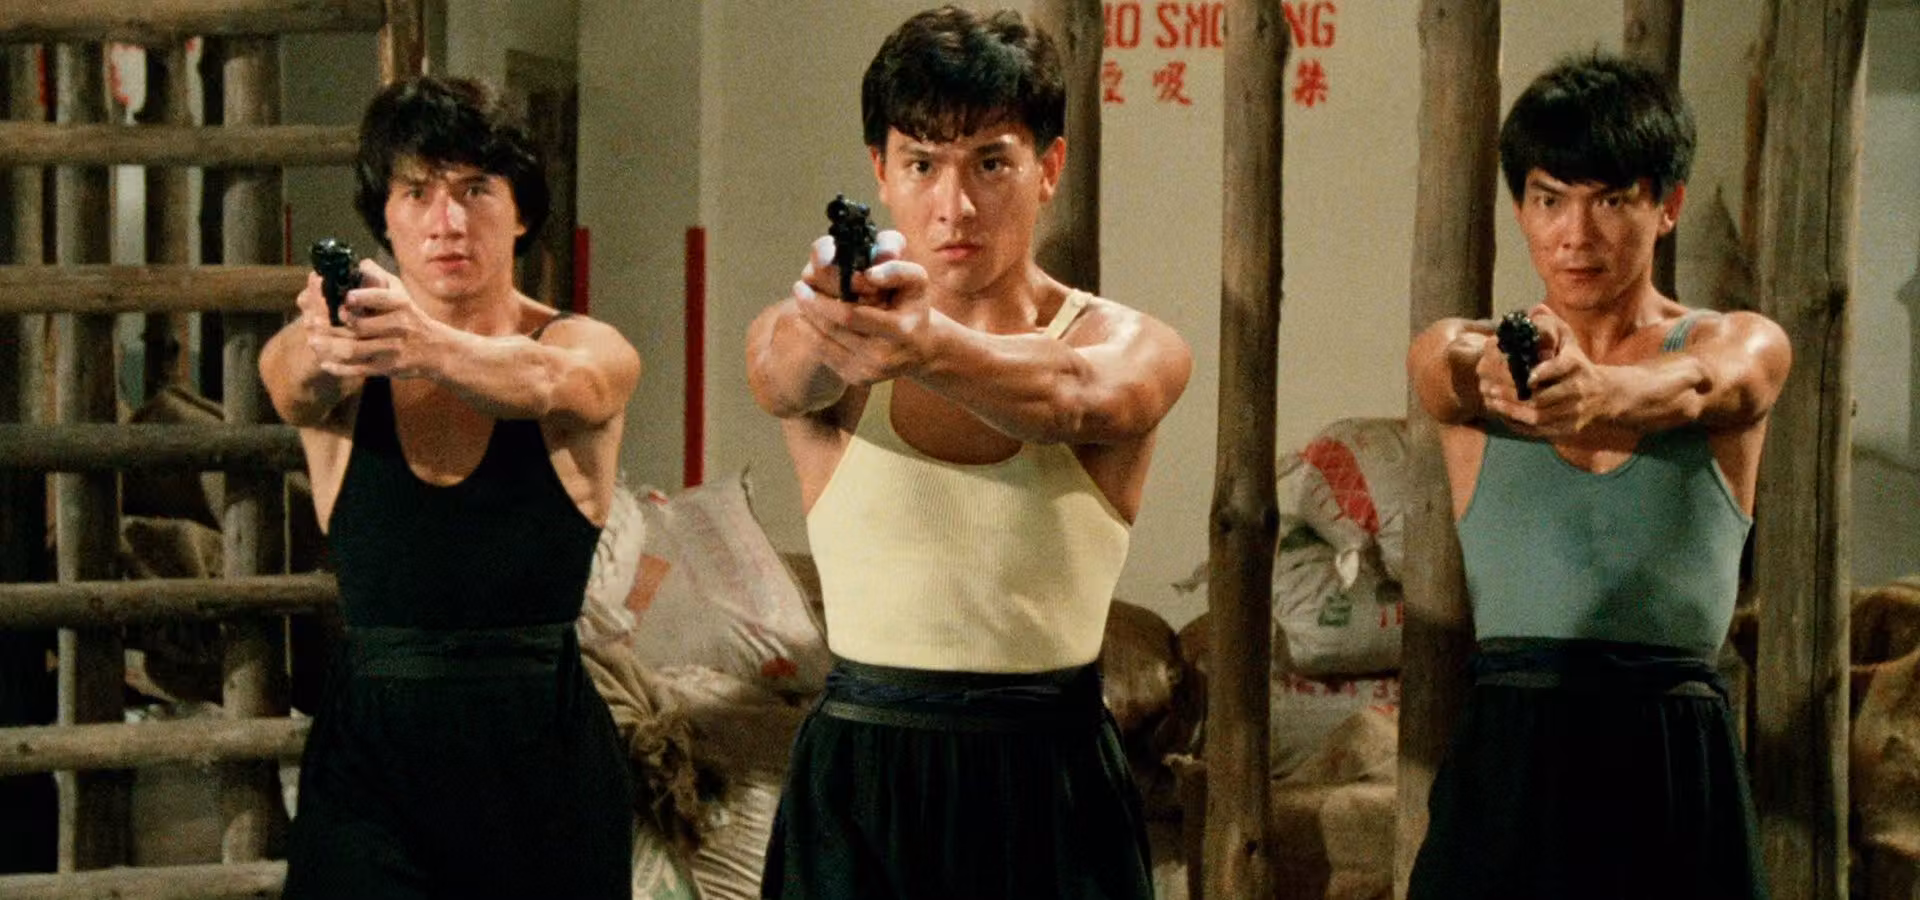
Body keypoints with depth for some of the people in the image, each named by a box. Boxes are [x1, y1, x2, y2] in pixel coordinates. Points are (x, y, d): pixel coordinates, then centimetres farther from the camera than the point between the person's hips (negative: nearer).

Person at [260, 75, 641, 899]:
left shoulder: (592, 354, -2)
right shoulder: (311, 364, 2)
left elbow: (540, 381, -25)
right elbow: (295, 383, -22)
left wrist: (430, 346, -47)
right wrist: (325, 349, -46)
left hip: (543, 751, 0)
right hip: (369, 749, 0)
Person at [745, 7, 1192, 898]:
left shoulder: (1130, 348, -3)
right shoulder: (803, 342, 0)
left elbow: (1077, 398, -26)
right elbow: (782, 375, -23)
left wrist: (933, 346, -46)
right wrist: (834, 333, -47)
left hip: (1056, 787, 0)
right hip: (856, 785, 1)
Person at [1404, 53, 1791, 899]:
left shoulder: (1744, 350, 3)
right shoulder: (1455, 360, 6)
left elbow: (1688, 388, -21)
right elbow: (1460, 378, -19)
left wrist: (1598, 390, -44)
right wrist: (1501, 380, -44)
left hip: (1678, 770, 0)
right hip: (1506, 764, 1)